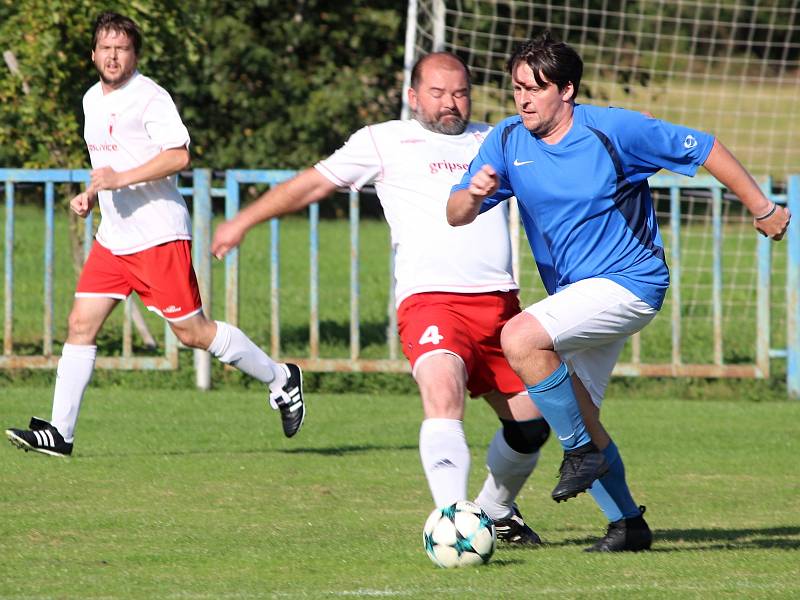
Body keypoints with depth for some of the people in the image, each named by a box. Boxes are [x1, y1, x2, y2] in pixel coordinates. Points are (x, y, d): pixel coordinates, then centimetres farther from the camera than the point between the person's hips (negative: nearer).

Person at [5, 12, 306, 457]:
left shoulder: (149, 97, -13)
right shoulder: (93, 100, 14)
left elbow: (178, 156, -22)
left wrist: (120, 179, -27)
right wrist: (91, 195, 13)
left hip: (159, 236, -8)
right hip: (112, 238, 8)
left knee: (192, 332, -3)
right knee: (81, 324, -2)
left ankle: (281, 379, 15)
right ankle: (60, 433, -3)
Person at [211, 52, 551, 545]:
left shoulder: (496, 142, 20)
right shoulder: (385, 142, 11)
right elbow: (314, 183, 16)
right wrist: (244, 221, 14)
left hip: (500, 302, 5)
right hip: (430, 299, -5)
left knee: (531, 424, 7)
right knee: (444, 393, -31)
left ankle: (498, 511, 34)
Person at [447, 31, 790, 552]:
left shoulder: (615, 131, -16)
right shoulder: (508, 141, -2)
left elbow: (704, 149, -6)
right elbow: (456, 215, -7)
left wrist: (762, 209, -1)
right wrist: (473, 196, -31)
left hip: (630, 284, -7)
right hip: (572, 293, 7)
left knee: (520, 337, -27)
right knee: (577, 418, 11)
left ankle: (583, 451, -14)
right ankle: (628, 524, 27)